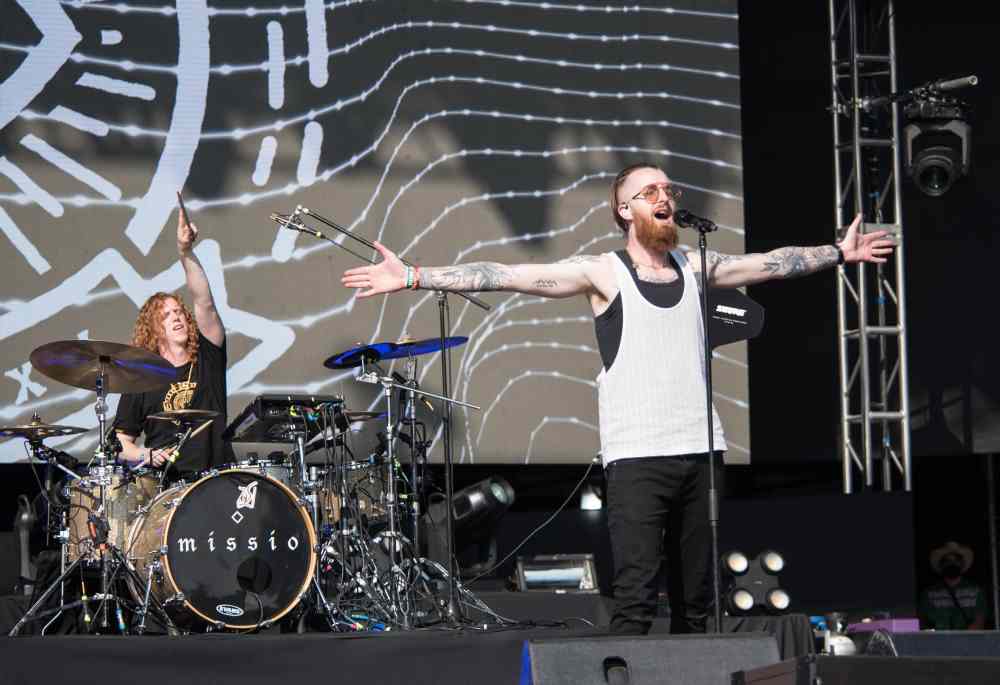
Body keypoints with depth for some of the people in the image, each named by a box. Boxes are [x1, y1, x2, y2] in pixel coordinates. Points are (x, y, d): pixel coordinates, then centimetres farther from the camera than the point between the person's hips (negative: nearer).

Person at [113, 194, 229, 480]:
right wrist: (146, 455, -9)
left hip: (215, 478, 1)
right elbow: (121, 442, 13)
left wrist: (186, 253, -13)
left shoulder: (207, 358, 12)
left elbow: (204, 304, -2)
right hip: (164, 482, -1)